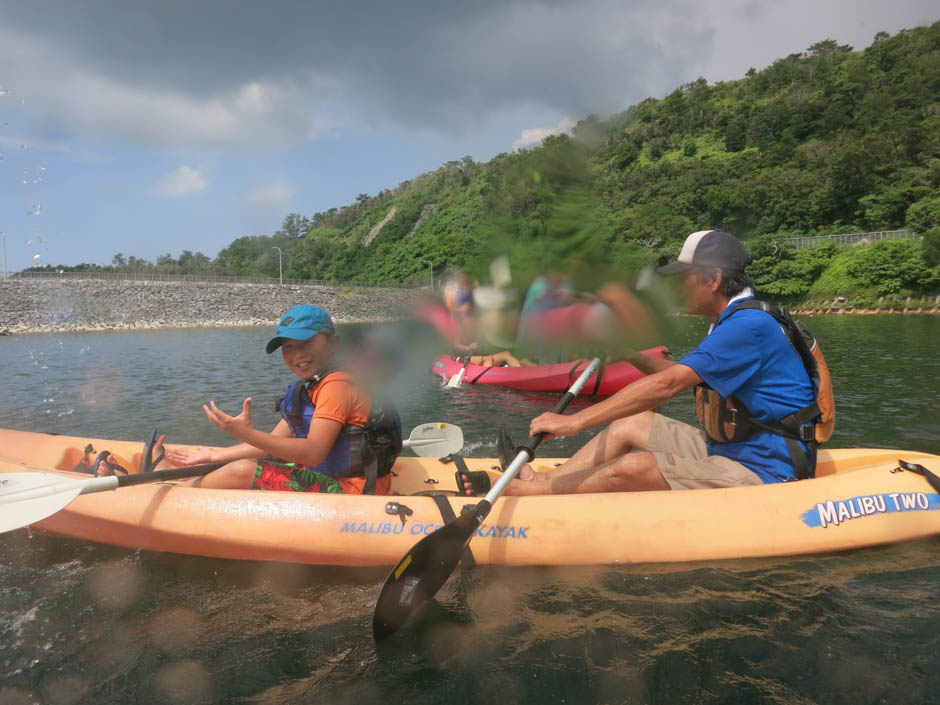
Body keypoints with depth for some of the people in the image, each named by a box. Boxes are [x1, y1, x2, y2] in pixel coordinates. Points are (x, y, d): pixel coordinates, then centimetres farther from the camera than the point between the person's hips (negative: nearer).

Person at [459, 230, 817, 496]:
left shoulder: (749, 324, -22)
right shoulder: (732, 322, 12)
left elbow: (667, 384, -29)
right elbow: (682, 376, 20)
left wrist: (575, 421, -28)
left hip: (760, 474, -10)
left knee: (633, 468, -24)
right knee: (631, 423, 8)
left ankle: (518, 492, -9)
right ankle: (539, 481, 6)